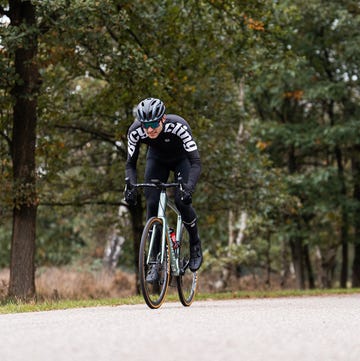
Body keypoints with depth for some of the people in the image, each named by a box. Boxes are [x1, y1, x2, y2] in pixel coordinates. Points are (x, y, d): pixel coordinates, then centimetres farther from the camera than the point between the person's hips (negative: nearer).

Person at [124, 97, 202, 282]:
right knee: (152, 204, -13)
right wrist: (131, 187, -37)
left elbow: (196, 162, -38)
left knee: (182, 201, -22)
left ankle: (195, 245, 5)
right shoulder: (135, 131, -30)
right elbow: (130, 164, -19)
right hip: (157, 159, 3)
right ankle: (155, 261, -4)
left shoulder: (178, 126, -39)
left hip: (182, 159, -2)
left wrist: (189, 187, -53)